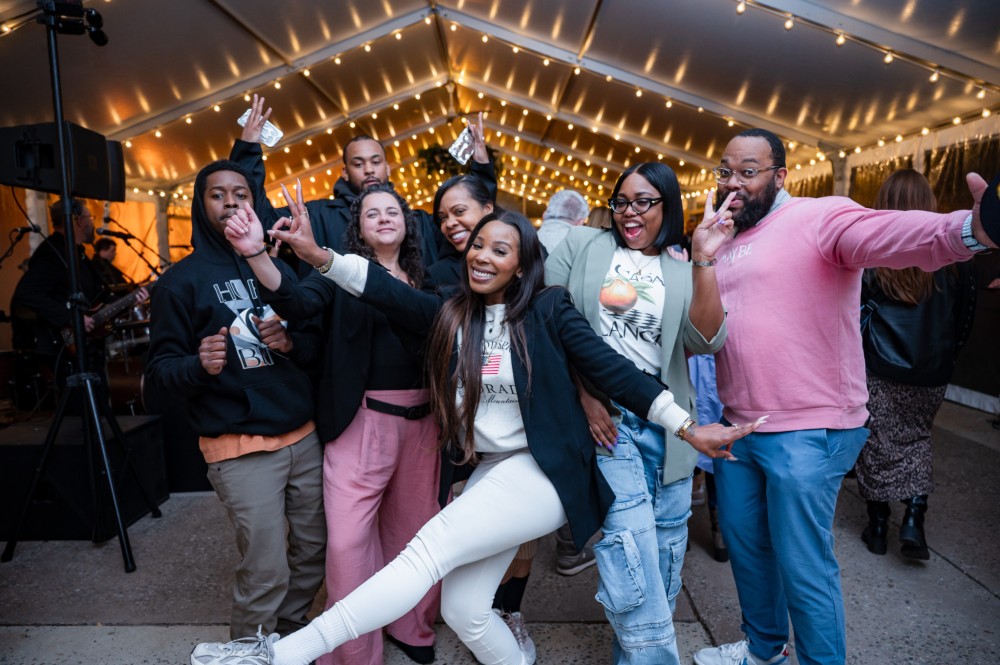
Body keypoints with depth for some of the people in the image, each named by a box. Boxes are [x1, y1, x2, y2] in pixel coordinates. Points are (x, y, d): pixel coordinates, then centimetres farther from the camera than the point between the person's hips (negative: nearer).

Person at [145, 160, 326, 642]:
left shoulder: (278, 268, 12)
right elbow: (159, 368, -4)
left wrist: (292, 343, -9)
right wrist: (199, 366, -25)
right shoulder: (182, 280, -1)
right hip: (241, 449, -4)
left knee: (313, 552, 11)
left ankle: (291, 633, 35)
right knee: (265, 573, -2)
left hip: (304, 436, 5)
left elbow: (315, 344, 14)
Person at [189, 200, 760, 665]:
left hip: (544, 472, -6)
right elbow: (386, 289, -9)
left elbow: (611, 367, -7)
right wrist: (318, 255, -24)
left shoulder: (548, 309, -7)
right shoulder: (450, 314, 4)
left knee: (429, 548, -17)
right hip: (489, 472, 6)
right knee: (462, 610, 6)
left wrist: (686, 426, -9)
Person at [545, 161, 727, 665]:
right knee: (632, 556, -12)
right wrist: (582, 393, -8)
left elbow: (707, 342, -7)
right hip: (601, 415, -3)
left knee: (666, 552, 13)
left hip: (664, 422, 4)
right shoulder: (582, 245, 5)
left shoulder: (682, 273, 9)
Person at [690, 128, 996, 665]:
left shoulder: (818, 217, -11)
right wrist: (701, 260, -9)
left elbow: (888, 233, -31)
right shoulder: (724, 242, 13)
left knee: (803, 567, 3)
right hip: (736, 425, 8)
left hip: (806, 433, -8)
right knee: (744, 544, 22)